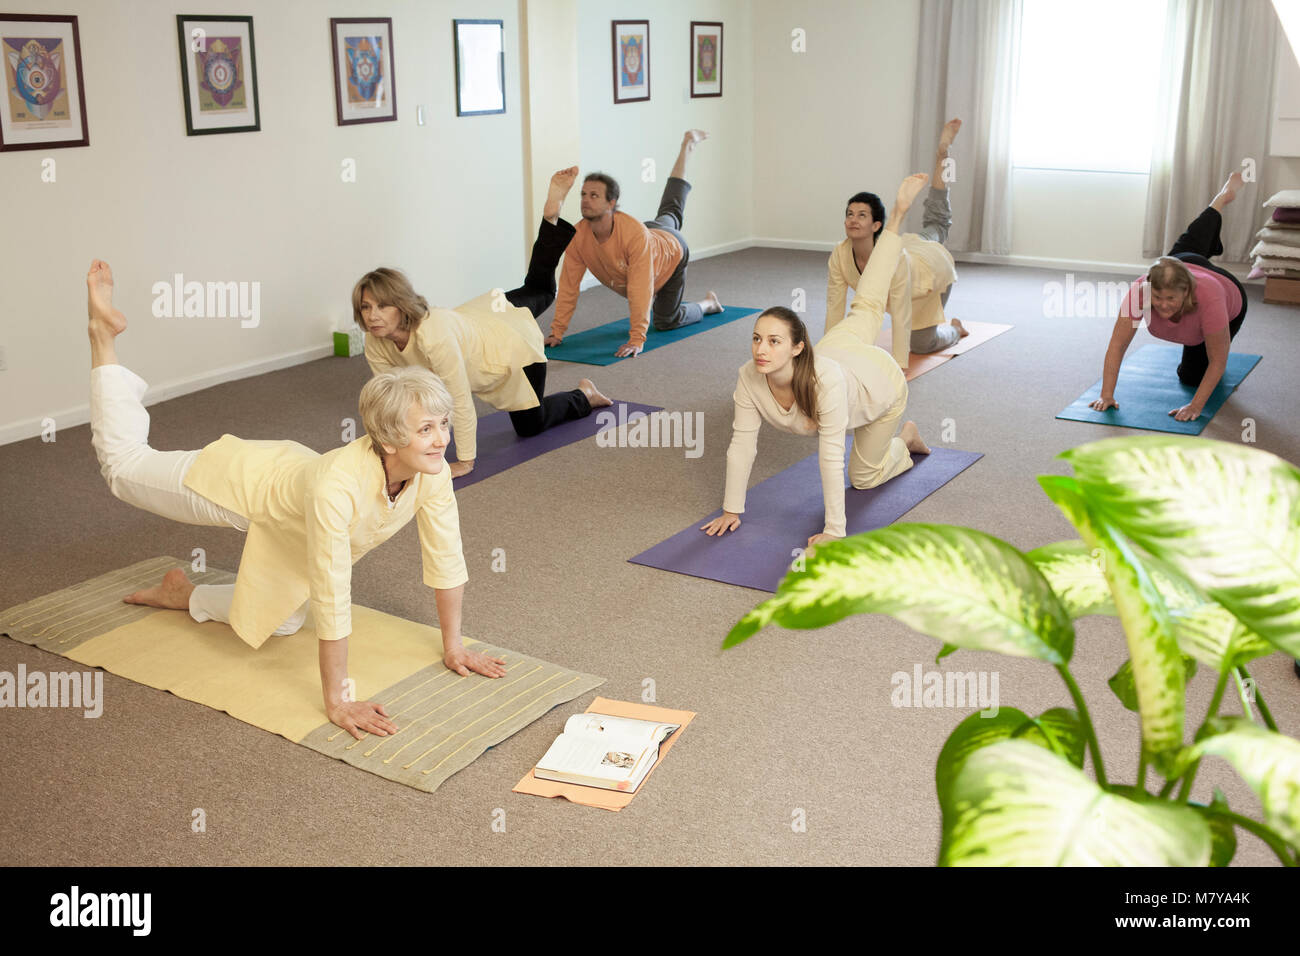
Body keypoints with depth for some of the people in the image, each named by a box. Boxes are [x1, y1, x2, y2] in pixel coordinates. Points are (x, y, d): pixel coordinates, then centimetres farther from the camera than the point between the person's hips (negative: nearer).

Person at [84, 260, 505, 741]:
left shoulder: (432, 473, -31)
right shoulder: (337, 486, -49)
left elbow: (446, 560, -19)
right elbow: (331, 599, -45)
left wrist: (453, 646, -12)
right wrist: (336, 702, -40)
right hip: (248, 482, -6)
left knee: (282, 622, 23)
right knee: (125, 465, 20)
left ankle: (185, 595, 44)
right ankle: (104, 334, 32)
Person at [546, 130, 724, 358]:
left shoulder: (635, 234, -50)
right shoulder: (578, 236, -35)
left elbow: (640, 291, -50)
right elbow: (568, 286, -29)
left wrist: (636, 340, -51)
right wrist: (557, 331, -28)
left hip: (672, 255, -5)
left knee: (666, 321, 4)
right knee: (670, 214, 36)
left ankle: (708, 303, 34)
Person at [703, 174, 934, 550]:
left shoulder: (825, 380, -50)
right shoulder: (749, 379, -38)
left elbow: (831, 458, -47)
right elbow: (742, 444, -32)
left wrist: (834, 532, -45)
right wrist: (731, 509, -29)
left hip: (882, 384, -3)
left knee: (864, 476, 13)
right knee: (865, 309, 32)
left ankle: (905, 439, 42)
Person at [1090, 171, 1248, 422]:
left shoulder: (1209, 298, -50)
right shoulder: (1140, 290, -46)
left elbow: (1219, 361, -38)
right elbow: (1117, 345, -41)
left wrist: (1196, 406, -41)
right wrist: (1106, 394, -45)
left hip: (1230, 302, -2)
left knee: (1191, 375, 11)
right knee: (1188, 244, 37)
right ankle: (1224, 196, 62)